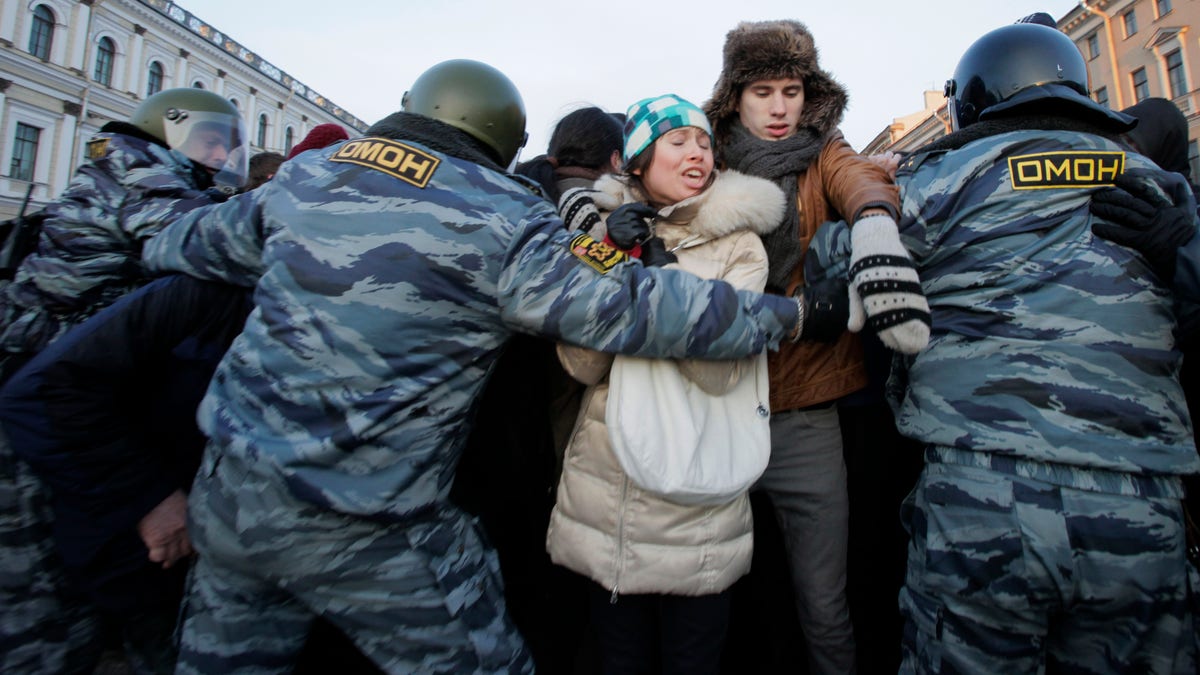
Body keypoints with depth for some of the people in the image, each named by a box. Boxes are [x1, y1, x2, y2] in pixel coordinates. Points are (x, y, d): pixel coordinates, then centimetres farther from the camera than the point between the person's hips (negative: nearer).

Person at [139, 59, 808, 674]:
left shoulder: (304, 174, 6)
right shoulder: (497, 218, -14)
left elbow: (195, 244, 22)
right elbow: (633, 305, -18)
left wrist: (156, 247, 47)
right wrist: (783, 314, -6)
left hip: (226, 490, 7)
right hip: (362, 530, -6)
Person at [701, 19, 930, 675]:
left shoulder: (824, 155, 8)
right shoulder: (713, 167, 8)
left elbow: (863, 183, -12)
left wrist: (874, 228, -36)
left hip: (804, 418, 0)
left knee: (824, 608, 10)